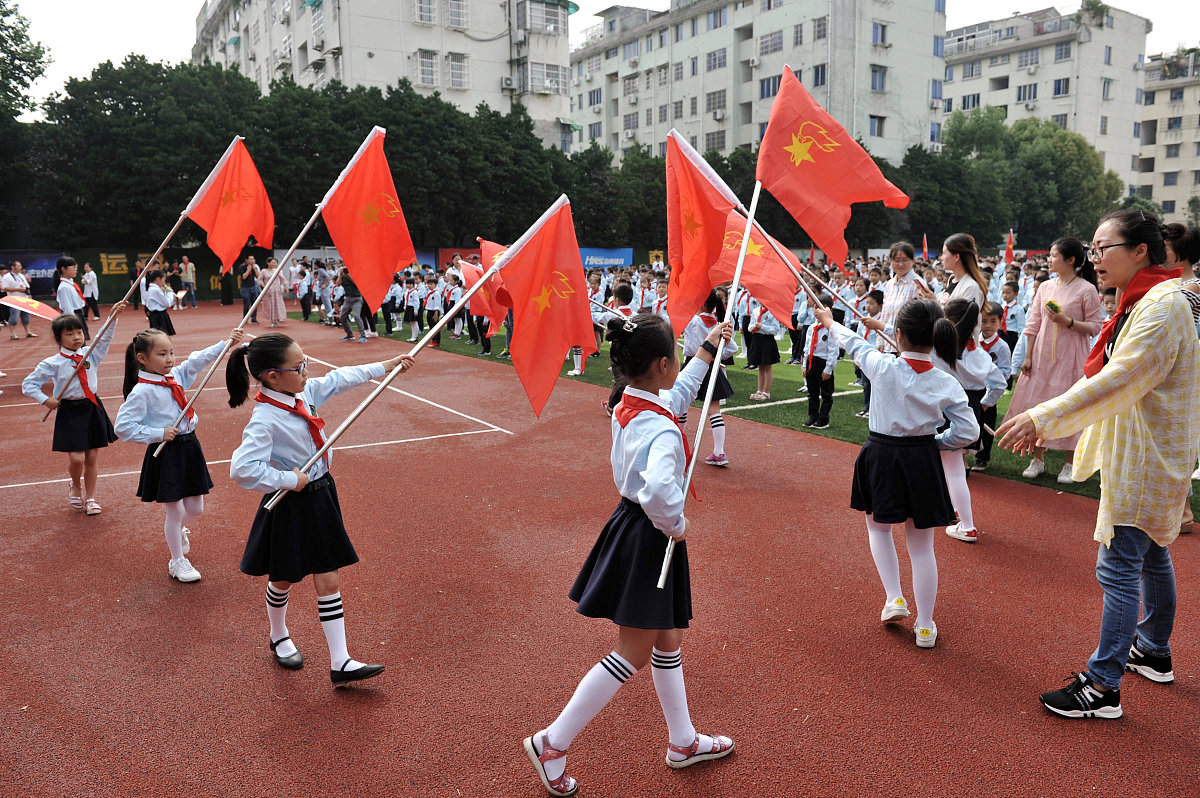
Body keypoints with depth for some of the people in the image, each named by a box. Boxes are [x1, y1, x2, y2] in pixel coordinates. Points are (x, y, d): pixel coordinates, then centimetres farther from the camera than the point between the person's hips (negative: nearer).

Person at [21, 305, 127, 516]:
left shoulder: (91, 354, 2)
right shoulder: (52, 363, -5)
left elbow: (105, 337, -8)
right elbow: (28, 384, 1)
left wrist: (113, 316, -21)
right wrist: (45, 400, -10)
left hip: (93, 409, 3)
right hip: (69, 412, -3)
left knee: (92, 457, 8)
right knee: (76, 458, -8)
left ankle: (90, 497, 22)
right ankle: (75, 486, 25)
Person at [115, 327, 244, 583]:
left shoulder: (177, 375, 1)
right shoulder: (142, 392, -17)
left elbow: (199, 359, 12)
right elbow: (123, 427, -18)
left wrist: (226, 343, 3)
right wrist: (159, 433, -19)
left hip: (189, 447, 7)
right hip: (165, 455, -6)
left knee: (195, 508, 16)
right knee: (175, 511, 6)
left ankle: (177, 529, 50)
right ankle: (178, 561, 25)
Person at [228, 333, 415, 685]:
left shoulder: (303, 392, -3)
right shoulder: (265, 420, -26)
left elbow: (339, 379, 12)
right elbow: (242, 469, -35)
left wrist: (385, 366, 17)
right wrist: (288, 479, -24)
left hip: (319, 498, 6)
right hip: (290, 508, -6)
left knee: (330, 582, 7)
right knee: (283, 579, 18)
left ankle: (340, 663, 13)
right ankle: (279, 638, 47)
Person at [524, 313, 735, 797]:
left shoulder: (627, 405, 0)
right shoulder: (661, 430, -28)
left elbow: (677, 395, 22)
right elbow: (659, 491, -46)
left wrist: (709, 348, 28)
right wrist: (676, 525, -24)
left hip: (631, 524, 10)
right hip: (648, 540, -10)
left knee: (668, 640, 21)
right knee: (634, 655, 4)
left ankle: (682, 741, 38)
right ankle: (552, 743, 15)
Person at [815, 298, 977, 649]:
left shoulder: (883, 368, -15)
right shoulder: (947, 383, -9)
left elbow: (854, 344, 4)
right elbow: (968, 430, -8)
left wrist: (830, 322, 23)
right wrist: (935, 442, 9)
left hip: (881, 457, -1)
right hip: (923, 462, 1)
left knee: (878, 525, 26)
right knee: (921, 545, 11)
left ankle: (894, 597, 16)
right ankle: (925, 626, 20)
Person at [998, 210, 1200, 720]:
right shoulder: (1140, 303, 11)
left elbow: (1120, 380, -32)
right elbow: (1102, 374, 15)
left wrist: (1045, 419, -34)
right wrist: (1046, 419, 9)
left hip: (1147, 461, -10)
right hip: (1136, 455, 10)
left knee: (1119, 567, -7)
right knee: (1150, 555, 22)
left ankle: (1102, 686, 1)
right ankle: (1154, 653, 39)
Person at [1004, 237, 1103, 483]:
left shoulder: (1087, 289, -7)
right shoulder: (1045, 287, 8)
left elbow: (1094, 327, -7)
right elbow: (1033, 324, 8)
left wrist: (1067, 321, -20)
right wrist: (1028, 356, 4)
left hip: (1070, 357, -5)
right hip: (1042, 354, 5)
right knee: (1037, 403, 6)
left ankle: (1070, 464, 14)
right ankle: (1038, 459, 19)